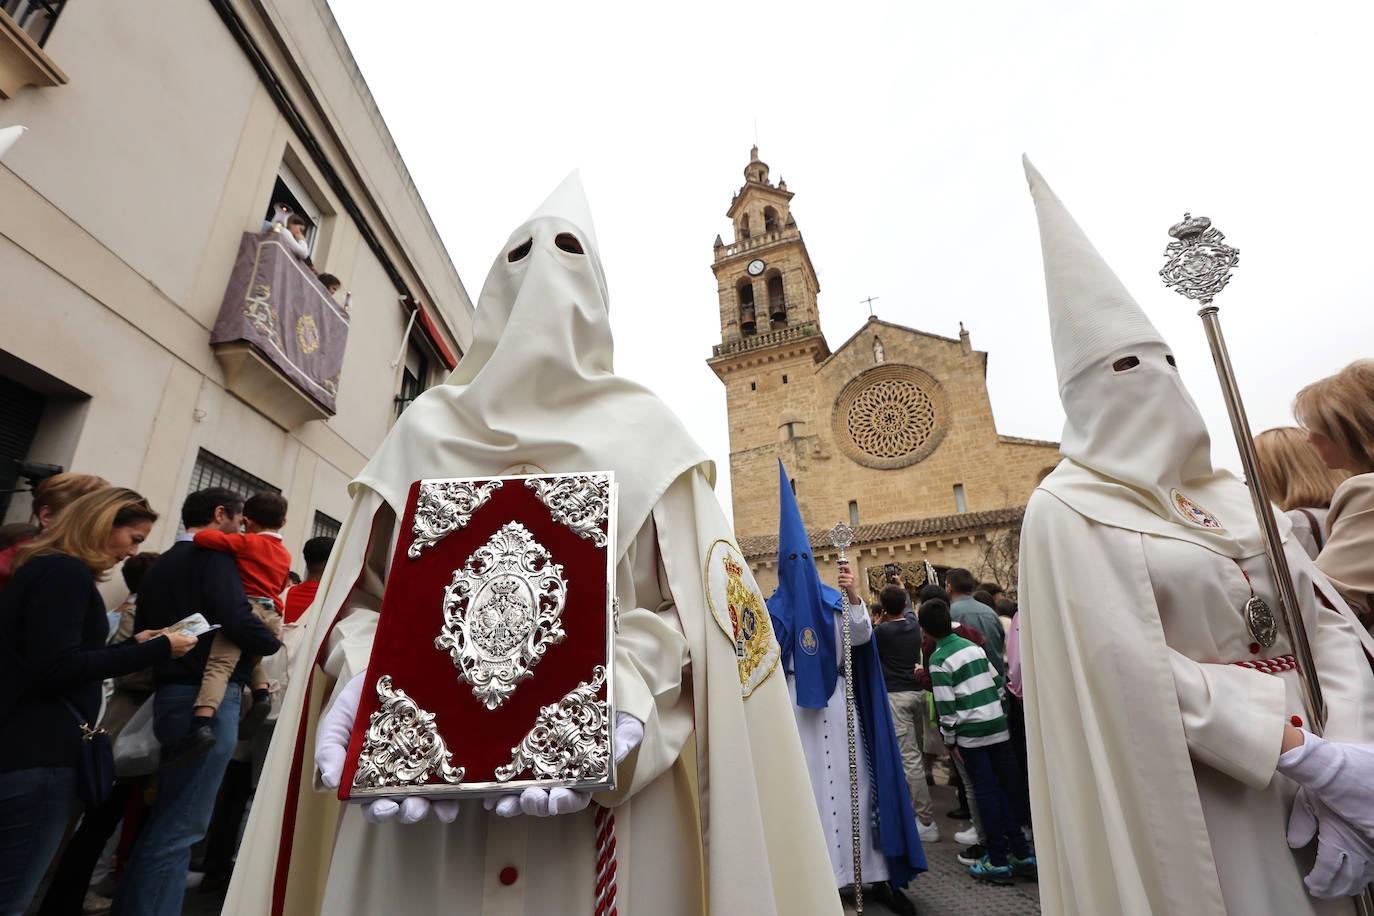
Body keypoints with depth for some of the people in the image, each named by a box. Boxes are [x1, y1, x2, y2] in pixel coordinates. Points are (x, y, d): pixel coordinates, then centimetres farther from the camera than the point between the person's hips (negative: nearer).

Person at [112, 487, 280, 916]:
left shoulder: (159, 565, 19)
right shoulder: (213, 555, -10)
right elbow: (236, 619, -22)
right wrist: (277, 642, -6)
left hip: (170, 696, 9)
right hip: (208, 699, -9)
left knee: (164, 822, 18)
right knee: (180, 828, -5)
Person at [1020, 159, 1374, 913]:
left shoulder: (1232, 495, 9)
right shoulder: (1069, 510, -13)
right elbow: (1132, 674, -19)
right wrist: (1307, 755, -18)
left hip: (1311, 776, 6)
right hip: (1199, 796, -6)